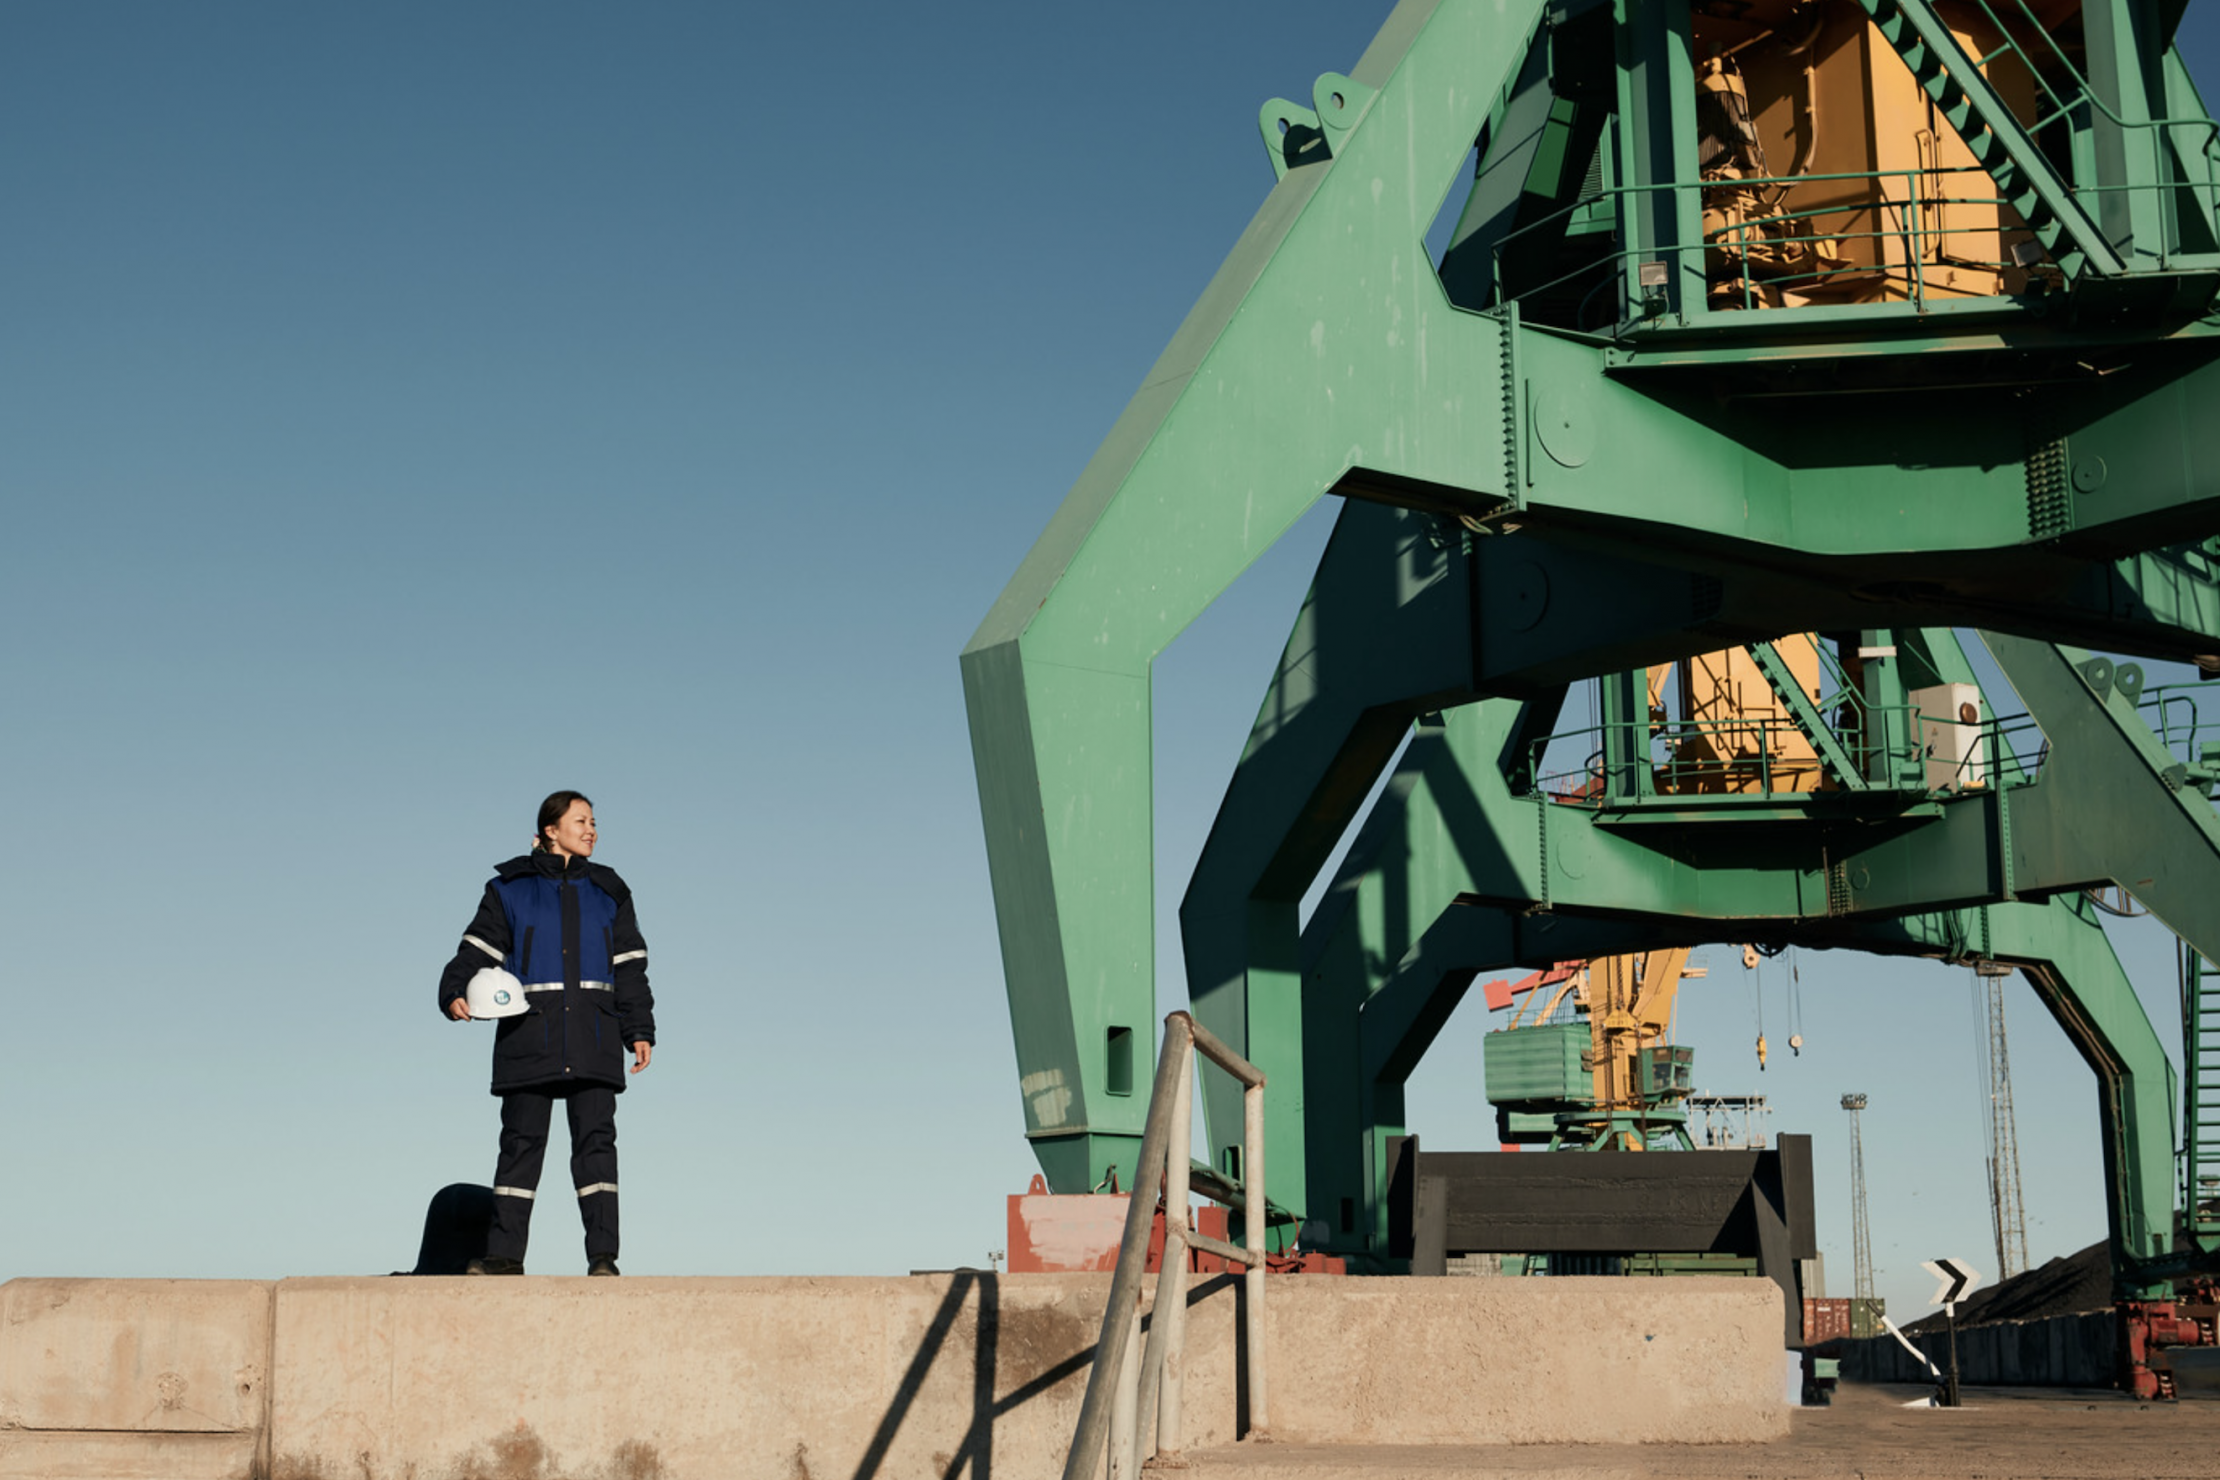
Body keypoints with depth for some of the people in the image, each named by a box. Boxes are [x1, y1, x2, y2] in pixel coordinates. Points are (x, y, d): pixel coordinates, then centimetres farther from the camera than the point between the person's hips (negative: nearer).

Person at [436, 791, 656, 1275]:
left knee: (596, 1139, -5)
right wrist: (455, 991, -15)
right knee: (521, 1140, 0)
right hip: (529, 1033, -1)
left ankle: (602, 1254, -6)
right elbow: (478, 949, 4)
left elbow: (630, 967, 12)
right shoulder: (511, 887, 9)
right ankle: (504, 1253, 6)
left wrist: (639, 1030, 5)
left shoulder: (607, 891, 14)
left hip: (592, 1035, 1)